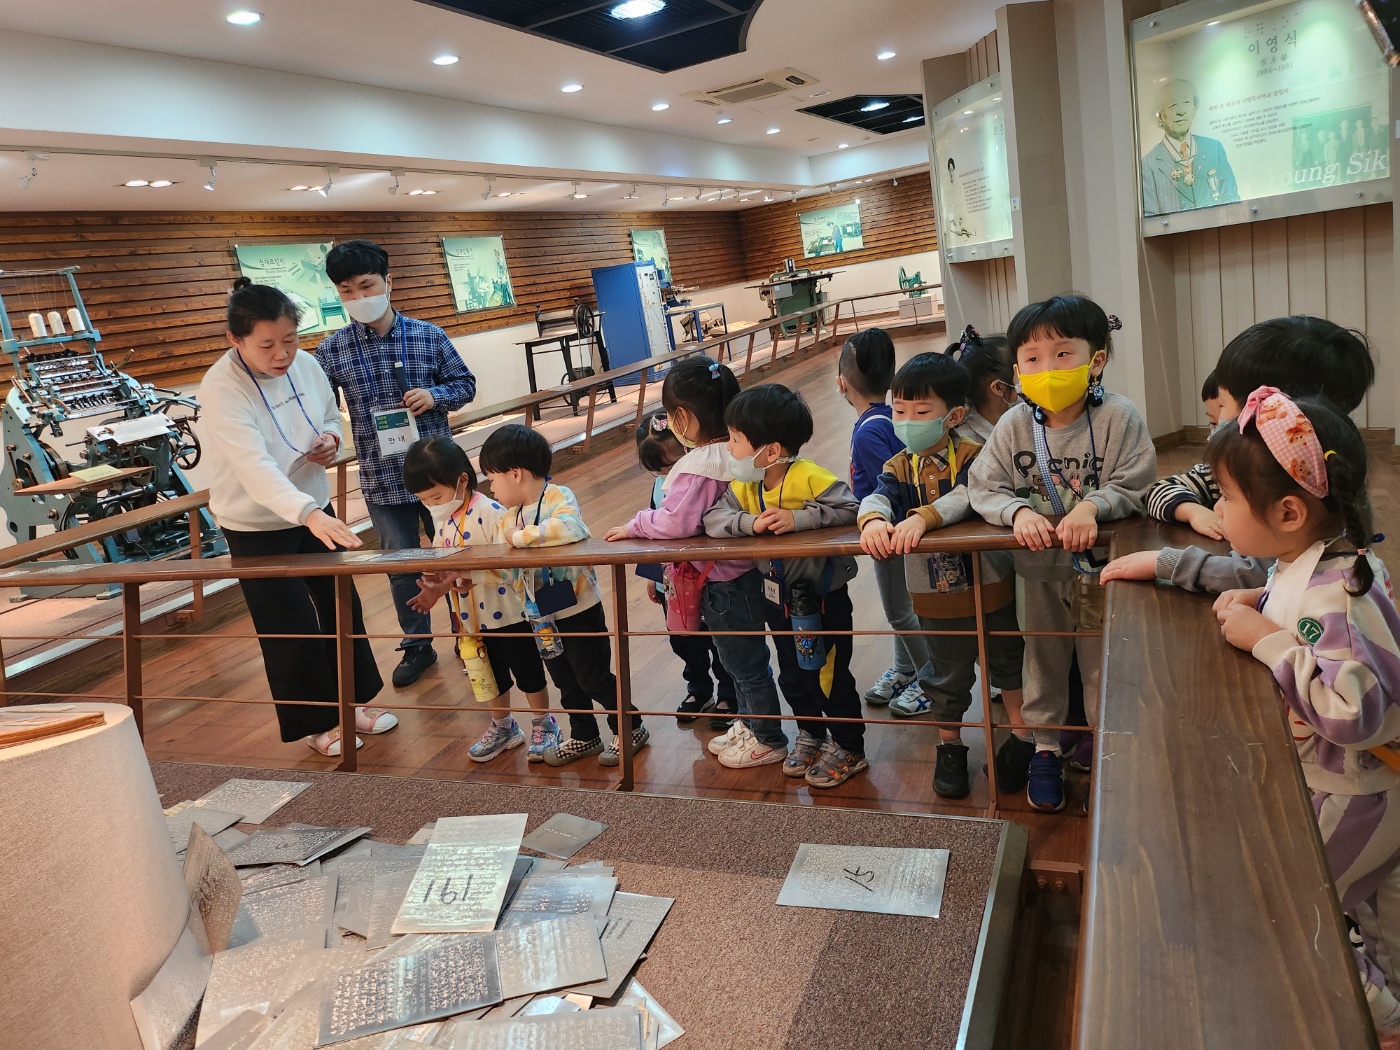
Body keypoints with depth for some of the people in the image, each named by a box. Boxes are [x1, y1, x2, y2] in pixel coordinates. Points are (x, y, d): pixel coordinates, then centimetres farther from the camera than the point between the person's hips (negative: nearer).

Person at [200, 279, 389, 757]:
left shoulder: (305, 364, -8)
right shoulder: (221, 389, -26)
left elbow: (330, 415, 11)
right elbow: (255, 466, -40)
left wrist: (331, 438, -13)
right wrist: (310, 513, -54)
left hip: (315, 511, 6)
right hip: (257, 527, -6)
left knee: (342, 607, 16)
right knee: (292, 630, 4)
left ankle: (352, 700, 37)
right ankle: (315, 722, 26)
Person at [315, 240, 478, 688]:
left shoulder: (429, 336, -3)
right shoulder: (332, 351, -3)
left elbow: (465, 384, 5)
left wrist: (436, 395, -15)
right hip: (382, 480, 0)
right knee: (401, 567, 11)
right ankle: (417, 646, 29)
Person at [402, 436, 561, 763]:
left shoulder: (491, 513, -23)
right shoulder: (441, 520, 1)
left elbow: (507, 566, -28)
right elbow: (439, 564, 9)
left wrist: (465, 581, -35)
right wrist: (434, 588, -12)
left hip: (509, 611, -7)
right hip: (472, 617, 7)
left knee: (528, 673, 11)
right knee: (490, 676, 21)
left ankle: (543, 725, 30)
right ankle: (502, 727, 40)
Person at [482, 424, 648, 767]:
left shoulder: (558, 497, -21)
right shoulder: (512, 513, 2)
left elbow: (572, 528, -44)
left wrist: (522, 536, -34)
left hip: (579, 610, -8)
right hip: (543, 615, 8)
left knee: (594, 678, 4)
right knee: (565, 682, 20)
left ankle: (631, 729, 24)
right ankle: (584, 737, 37)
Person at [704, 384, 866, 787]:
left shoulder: (810, 477, -24)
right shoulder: (745, 486, -5)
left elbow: (848, 508, -29)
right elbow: (713, 517, -13)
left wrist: (798, 518, -37)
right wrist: (749, 523, -31)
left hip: (824, 595, -6)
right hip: (778, 597, 6)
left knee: (829, 675, 5)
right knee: (792, 675, 20)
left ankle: (849, 748, 25)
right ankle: (810, 733, 43)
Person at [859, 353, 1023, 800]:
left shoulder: (974, 455, -13)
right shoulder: (899, 466, -2)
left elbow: (966, 496, -33)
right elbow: (877, 496, -20)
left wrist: (922, 517, -48)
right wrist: (873, 519, -44)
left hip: (990, 586, -2)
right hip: (935, 597, 2)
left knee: (1008, 662, 18)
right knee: (947, 676, 17)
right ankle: (950, 748, 35)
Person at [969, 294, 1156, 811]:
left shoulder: (1118, 416, -16)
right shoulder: (1013, 426, -10)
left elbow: (1134, 485, -15)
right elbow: (983, 487, -11)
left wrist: (1092, 506, -32)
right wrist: (1018, 511, -29)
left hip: (1102, 562, -2)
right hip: (1041, 566, 2)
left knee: (1104, 662, 12)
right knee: (1043, 660, 17)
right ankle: (1044, 747, 36)